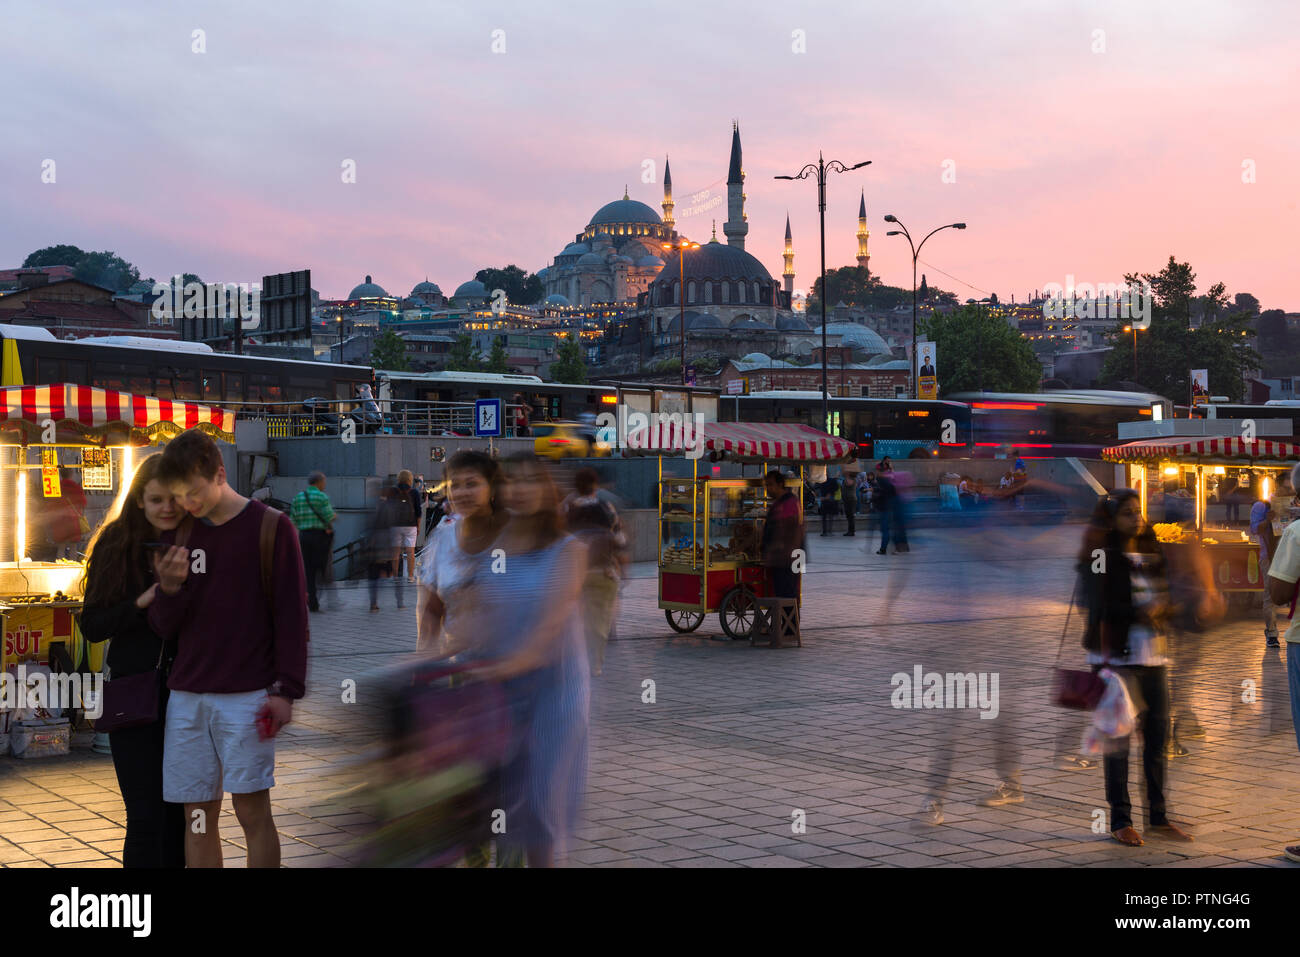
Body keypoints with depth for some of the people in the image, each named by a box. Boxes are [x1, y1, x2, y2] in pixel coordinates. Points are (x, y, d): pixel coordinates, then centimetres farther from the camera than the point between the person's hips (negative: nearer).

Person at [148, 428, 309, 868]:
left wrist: (287, 690, -10)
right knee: (198, 814, 5)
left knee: (252, 809, -5)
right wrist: (169, 588, -11)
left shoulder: (271, 527, -3)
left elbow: (292, 614, -4)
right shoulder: (180, 535, 11)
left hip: (247, 695, -4)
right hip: (186, 696, 4)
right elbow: (164, 628, 10)